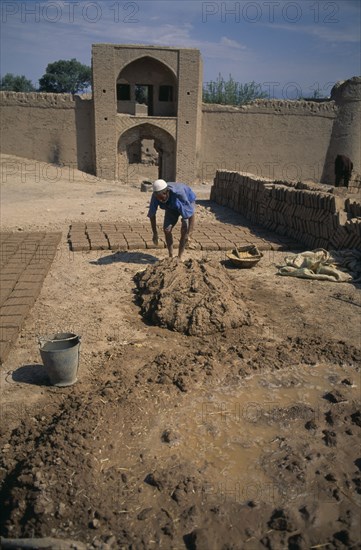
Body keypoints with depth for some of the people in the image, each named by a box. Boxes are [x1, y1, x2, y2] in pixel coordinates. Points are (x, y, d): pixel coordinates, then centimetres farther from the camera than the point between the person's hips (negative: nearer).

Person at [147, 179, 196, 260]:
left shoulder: (179, 194, -45)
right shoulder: (156, 195, -32)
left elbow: (192, 214, -41)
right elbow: (152, 214, -18)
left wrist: (188, 234, -45)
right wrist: (155, 233, -18)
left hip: (188, 202, -4)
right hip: (172, 207, 4)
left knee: (184, 230, -22)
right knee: (166, 229, -11)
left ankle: (179, 257, -10)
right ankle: (170, 256, 4)